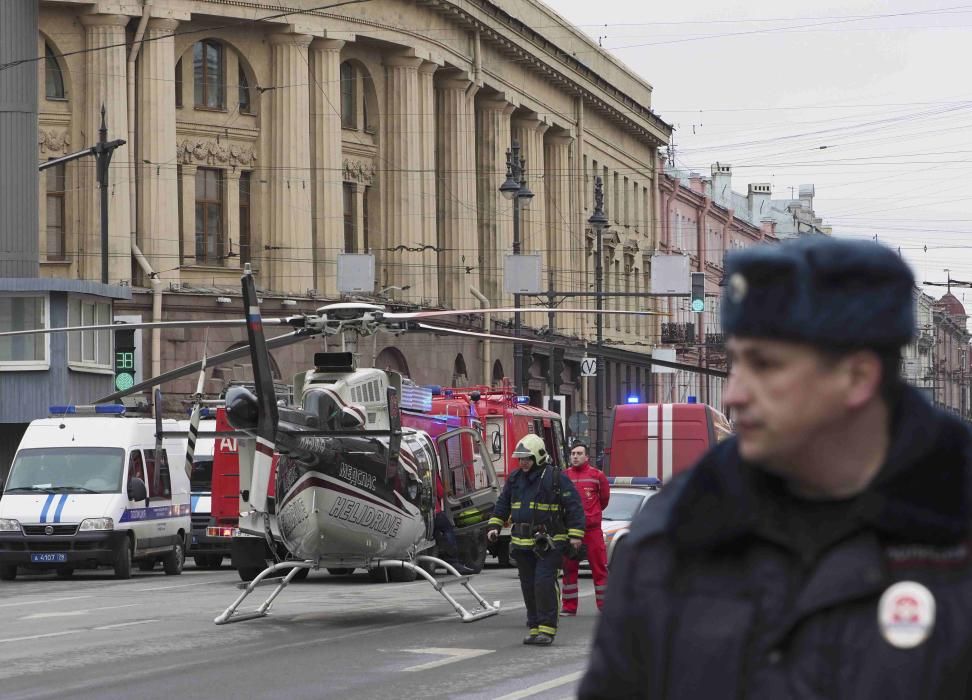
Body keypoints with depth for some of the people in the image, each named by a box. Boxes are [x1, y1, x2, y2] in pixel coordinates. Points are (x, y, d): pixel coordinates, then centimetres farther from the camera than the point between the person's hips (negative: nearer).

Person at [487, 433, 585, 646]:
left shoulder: (556, 478, -7)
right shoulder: (515, 479, 11)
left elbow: (574, 507, -7)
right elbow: (502, 504, 22)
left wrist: (575, 535, -12)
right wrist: (494, 526, 11)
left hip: (549, 543, -6)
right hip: (522, 544, 6)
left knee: (544, 584, -14)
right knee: (529, 587, 8)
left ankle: (547, 629, -11)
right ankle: (535, 628, 15)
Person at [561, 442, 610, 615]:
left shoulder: (597, 475, 0)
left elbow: (604, 497, 12)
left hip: (592, 528, -2)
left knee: (599, 567, 0)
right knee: (569, 568, 5)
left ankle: (604, 605, 6)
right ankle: (569, 607, 11)